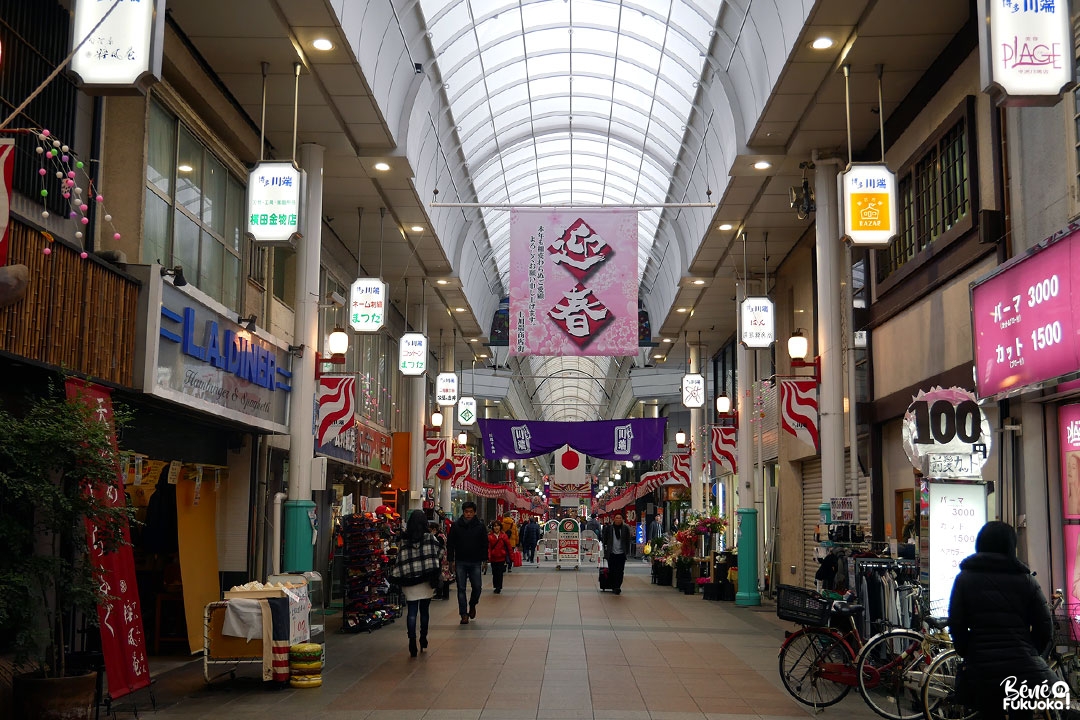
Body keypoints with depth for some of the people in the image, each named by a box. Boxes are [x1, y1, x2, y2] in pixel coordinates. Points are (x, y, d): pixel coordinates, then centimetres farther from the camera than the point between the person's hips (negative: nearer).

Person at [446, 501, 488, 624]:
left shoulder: (480, 526, 2)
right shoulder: (455, 526, 1)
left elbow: (484, 544, 6)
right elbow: (450, 544, 3)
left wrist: (484, 560, 0)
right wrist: (451, 560, -2)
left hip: (475, 563, 0)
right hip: (460, 562, 0)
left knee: (477, 587, 0)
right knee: (461, 589, 2)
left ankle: (472, 605, 29)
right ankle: (464, 614, 7)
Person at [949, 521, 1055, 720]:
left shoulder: (966, 578, 6)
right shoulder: (1025, 579, 7)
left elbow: (956, 625, 0)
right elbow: (1045, 627, 5)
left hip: (982, 670, -1)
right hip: (1024, 670, 1)